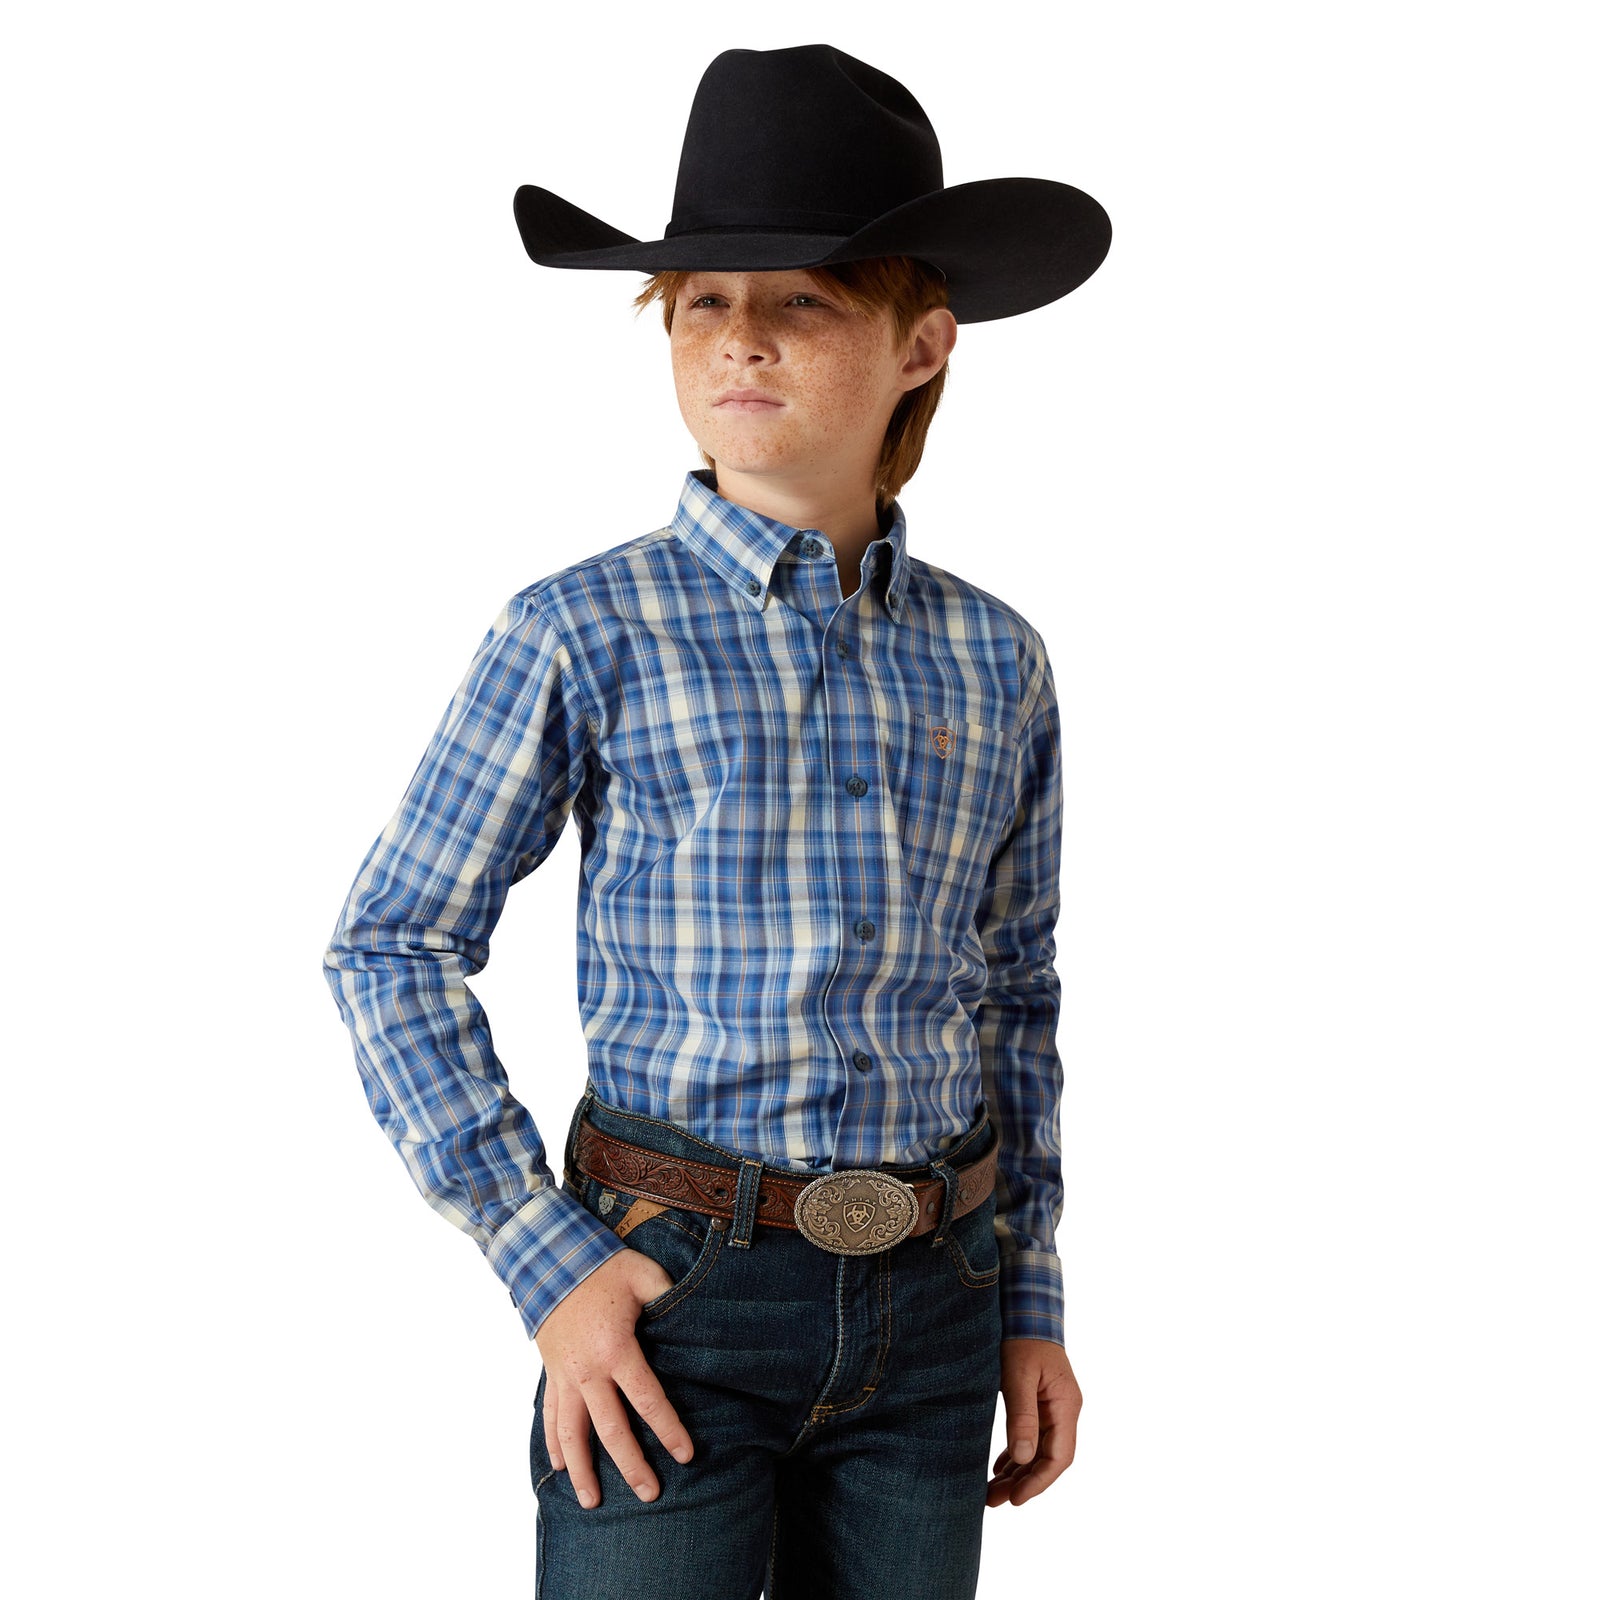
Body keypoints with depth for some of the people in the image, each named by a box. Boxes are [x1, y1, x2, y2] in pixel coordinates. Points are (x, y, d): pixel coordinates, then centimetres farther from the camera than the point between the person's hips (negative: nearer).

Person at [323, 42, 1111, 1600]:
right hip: (675, 1297, -3)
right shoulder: (580, 637, -7)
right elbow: (391, 951, -4)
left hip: (929, 1306, 4)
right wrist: (545, 1269, -10)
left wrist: (1033, 1302, 10)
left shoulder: (996, 662, 4)